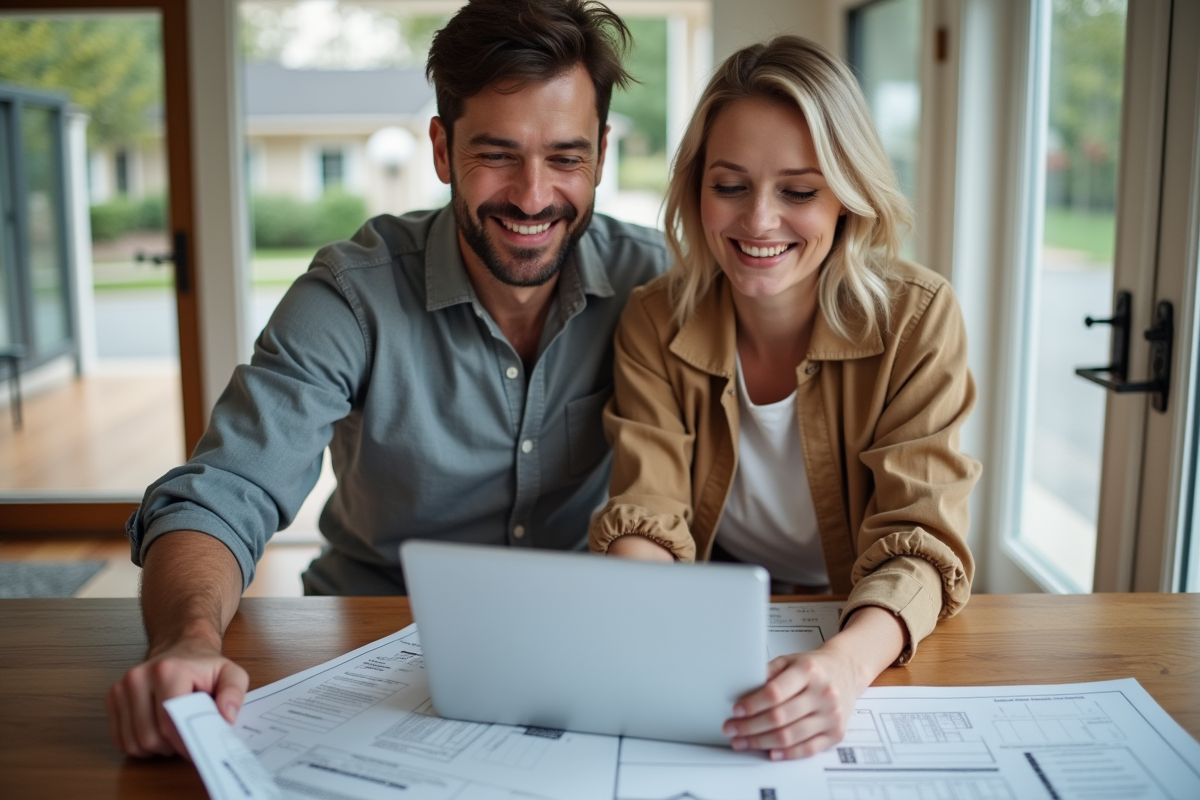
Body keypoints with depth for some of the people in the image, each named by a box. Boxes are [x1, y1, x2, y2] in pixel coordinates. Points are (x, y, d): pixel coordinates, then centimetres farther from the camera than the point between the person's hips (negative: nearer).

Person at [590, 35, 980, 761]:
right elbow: (647, 520, -10)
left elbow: (919, 543, -18)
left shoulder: (918, 319, -12)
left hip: (871, 638, -1)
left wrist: (849, 660, -40)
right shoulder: (653, 323, -6)